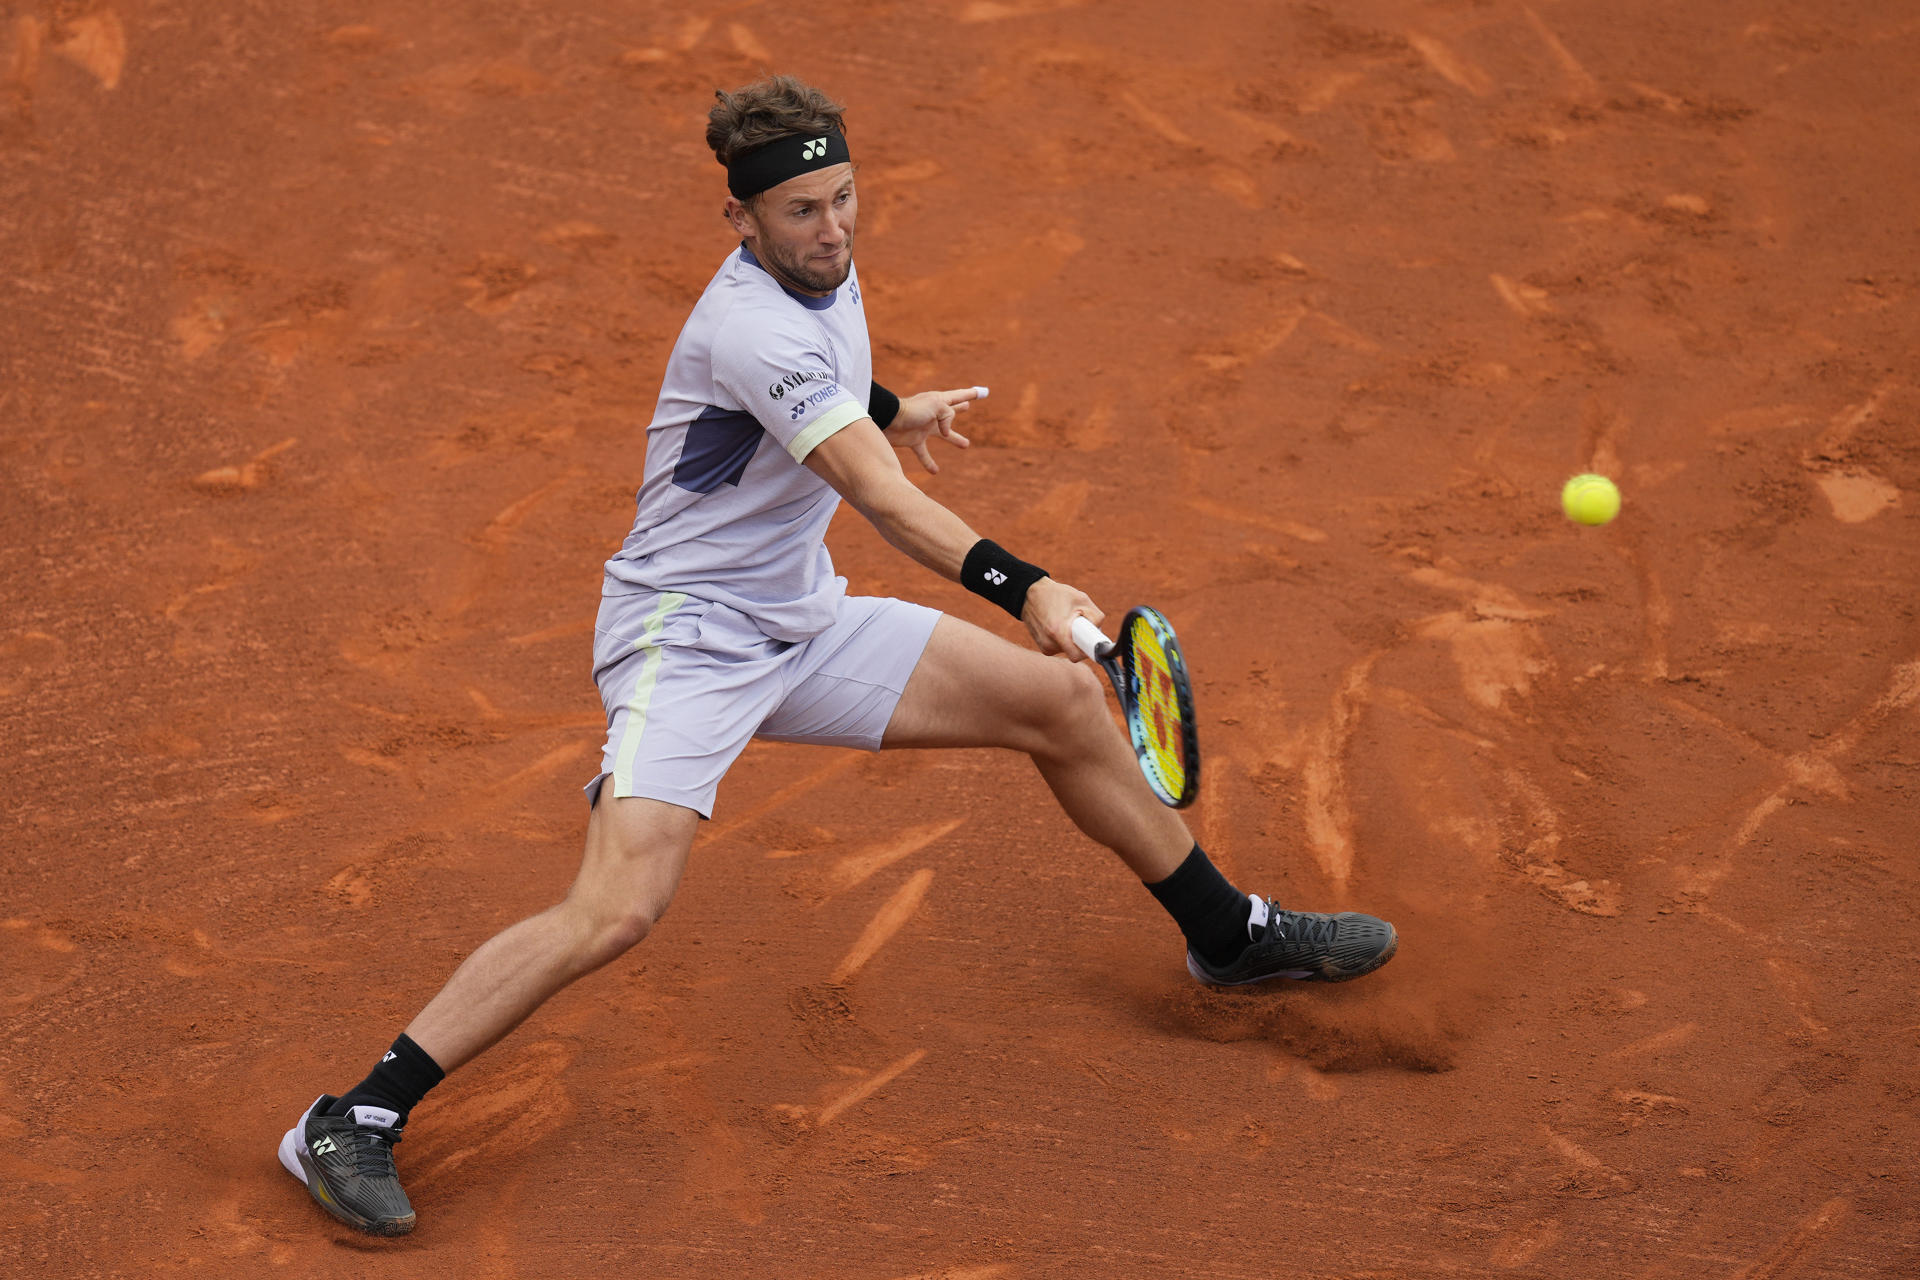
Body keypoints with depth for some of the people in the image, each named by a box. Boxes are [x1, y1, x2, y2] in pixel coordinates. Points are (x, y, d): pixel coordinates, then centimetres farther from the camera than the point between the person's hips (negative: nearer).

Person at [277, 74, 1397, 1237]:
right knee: (619, 907, -26)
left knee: (1066, 701, 8)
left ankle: (1228, 932, 29)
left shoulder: (825, 272, 2)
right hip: (687, 637, -9)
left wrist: (889, 407, 28)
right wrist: (1021, 585, -48)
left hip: (804, 623, 9)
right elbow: (881, 494, -38)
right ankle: (355, 1121, -19)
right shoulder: (752, 329, -27)